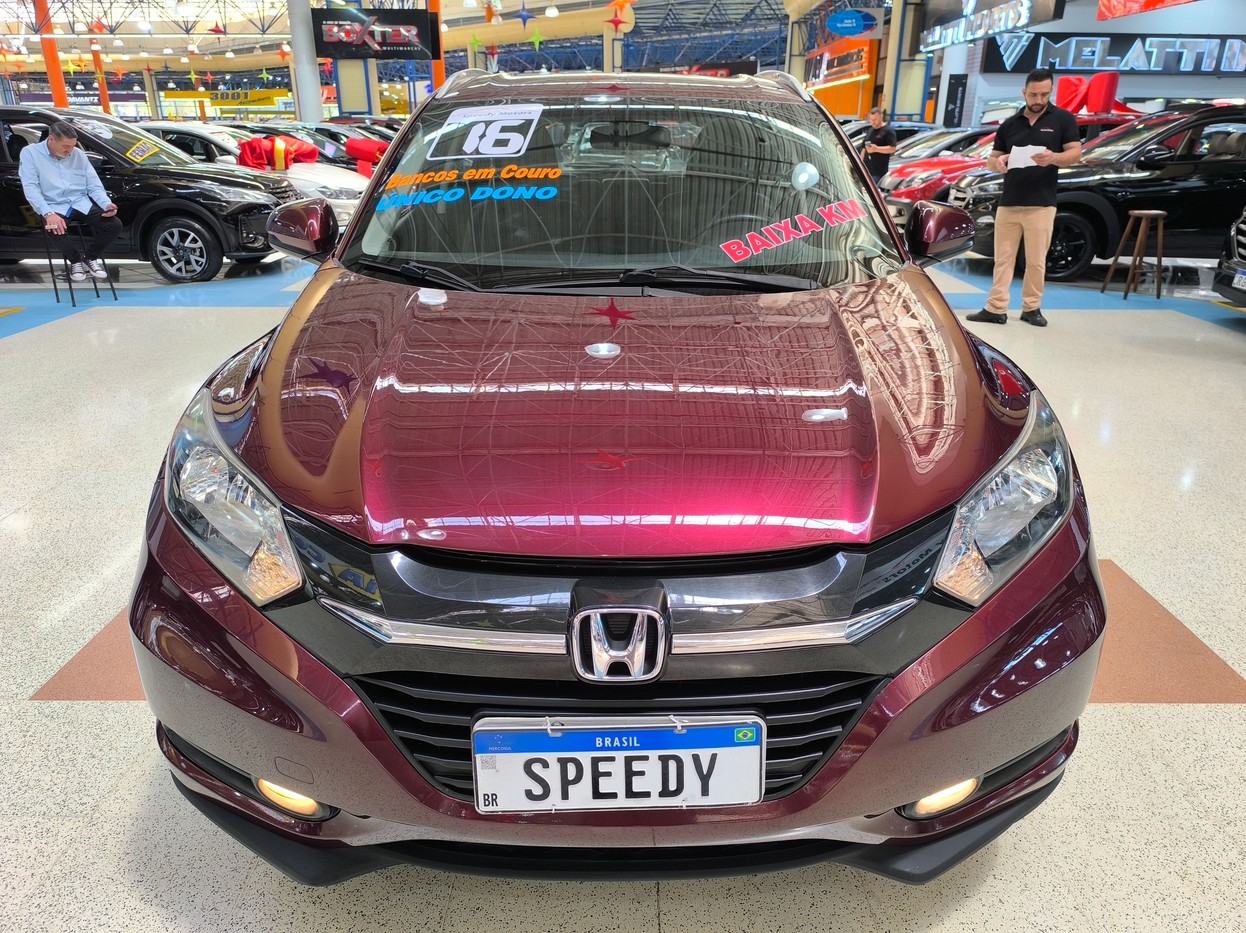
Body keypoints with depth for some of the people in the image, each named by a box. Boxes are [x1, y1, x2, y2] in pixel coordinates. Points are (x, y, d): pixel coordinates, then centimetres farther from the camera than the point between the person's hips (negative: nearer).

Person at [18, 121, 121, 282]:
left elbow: (94, 185, 9)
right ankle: (76, 261, -5)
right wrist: (48, 214, -28)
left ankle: (90, 257, 8)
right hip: (54, 206, -4)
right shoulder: (30, 153, -3)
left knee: (114, 225, -18)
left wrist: (107, 204, -14)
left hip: (81, 203, 4)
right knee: (56, 229, -38)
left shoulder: (78, 154, 9)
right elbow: (30, 187, -12)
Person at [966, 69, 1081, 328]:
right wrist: (998, 163, -12)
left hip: (1041, 204, -3)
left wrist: (1054, 158, -23)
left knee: (1036, 261, 1)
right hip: (1007, 203, 3)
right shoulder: (1009, 124, 11)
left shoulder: (1063, 119, 3)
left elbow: (1076, 153, -1)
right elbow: (990, 160, 13)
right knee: (1003, 259, 3)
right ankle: (996, 309, 4)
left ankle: (1032, 308, 11)